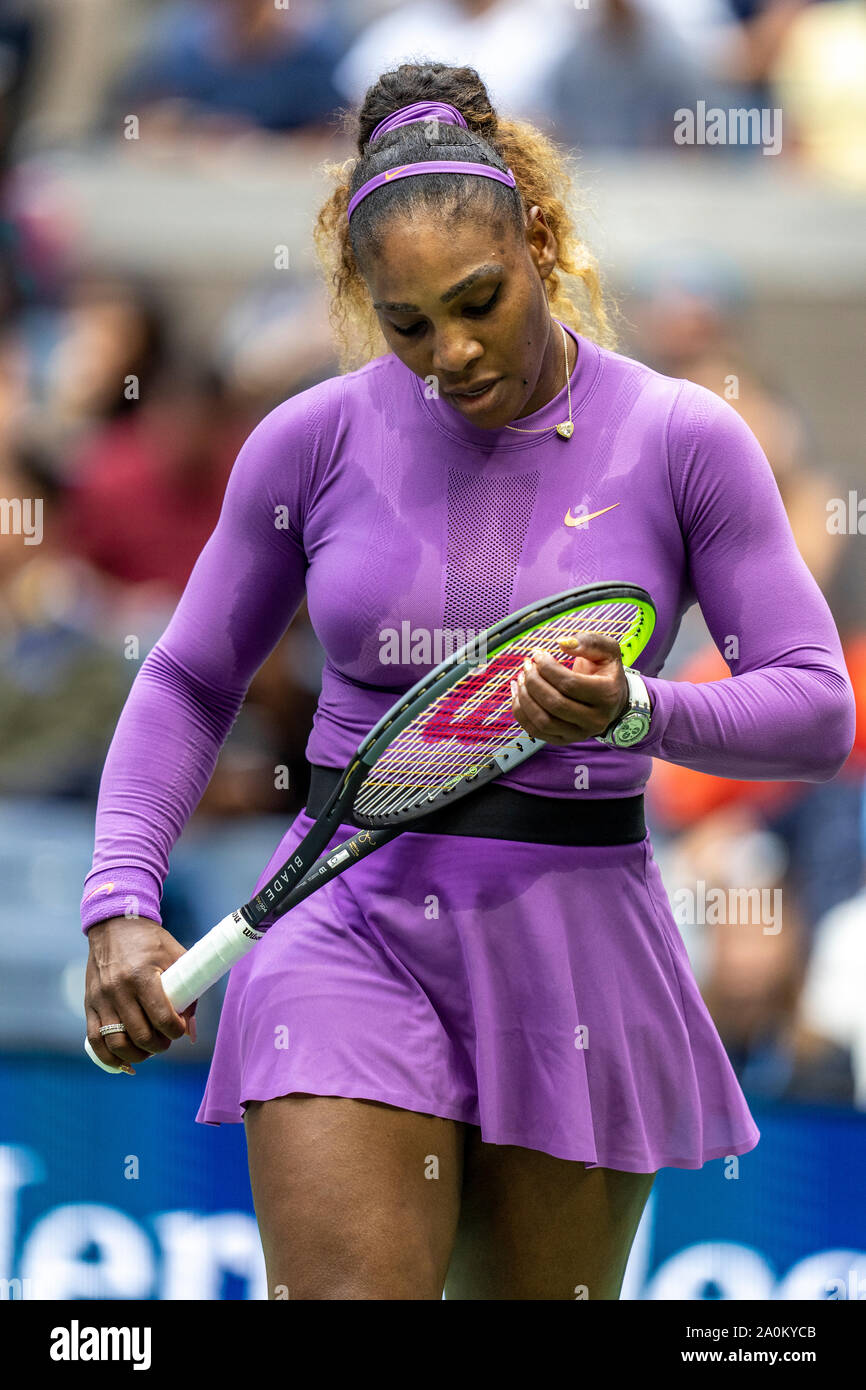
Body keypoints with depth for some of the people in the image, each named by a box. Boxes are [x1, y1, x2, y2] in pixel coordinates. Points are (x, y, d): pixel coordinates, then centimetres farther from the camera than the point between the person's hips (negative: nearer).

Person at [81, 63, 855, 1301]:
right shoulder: (313, 442, 0)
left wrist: (637, 712, -24)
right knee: (345, 1292, -16)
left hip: (575, 941, 0)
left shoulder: (683, 441, -4)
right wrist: (119, 906, -4)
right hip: (352, 924, 0)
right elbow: (187, 686, 10)